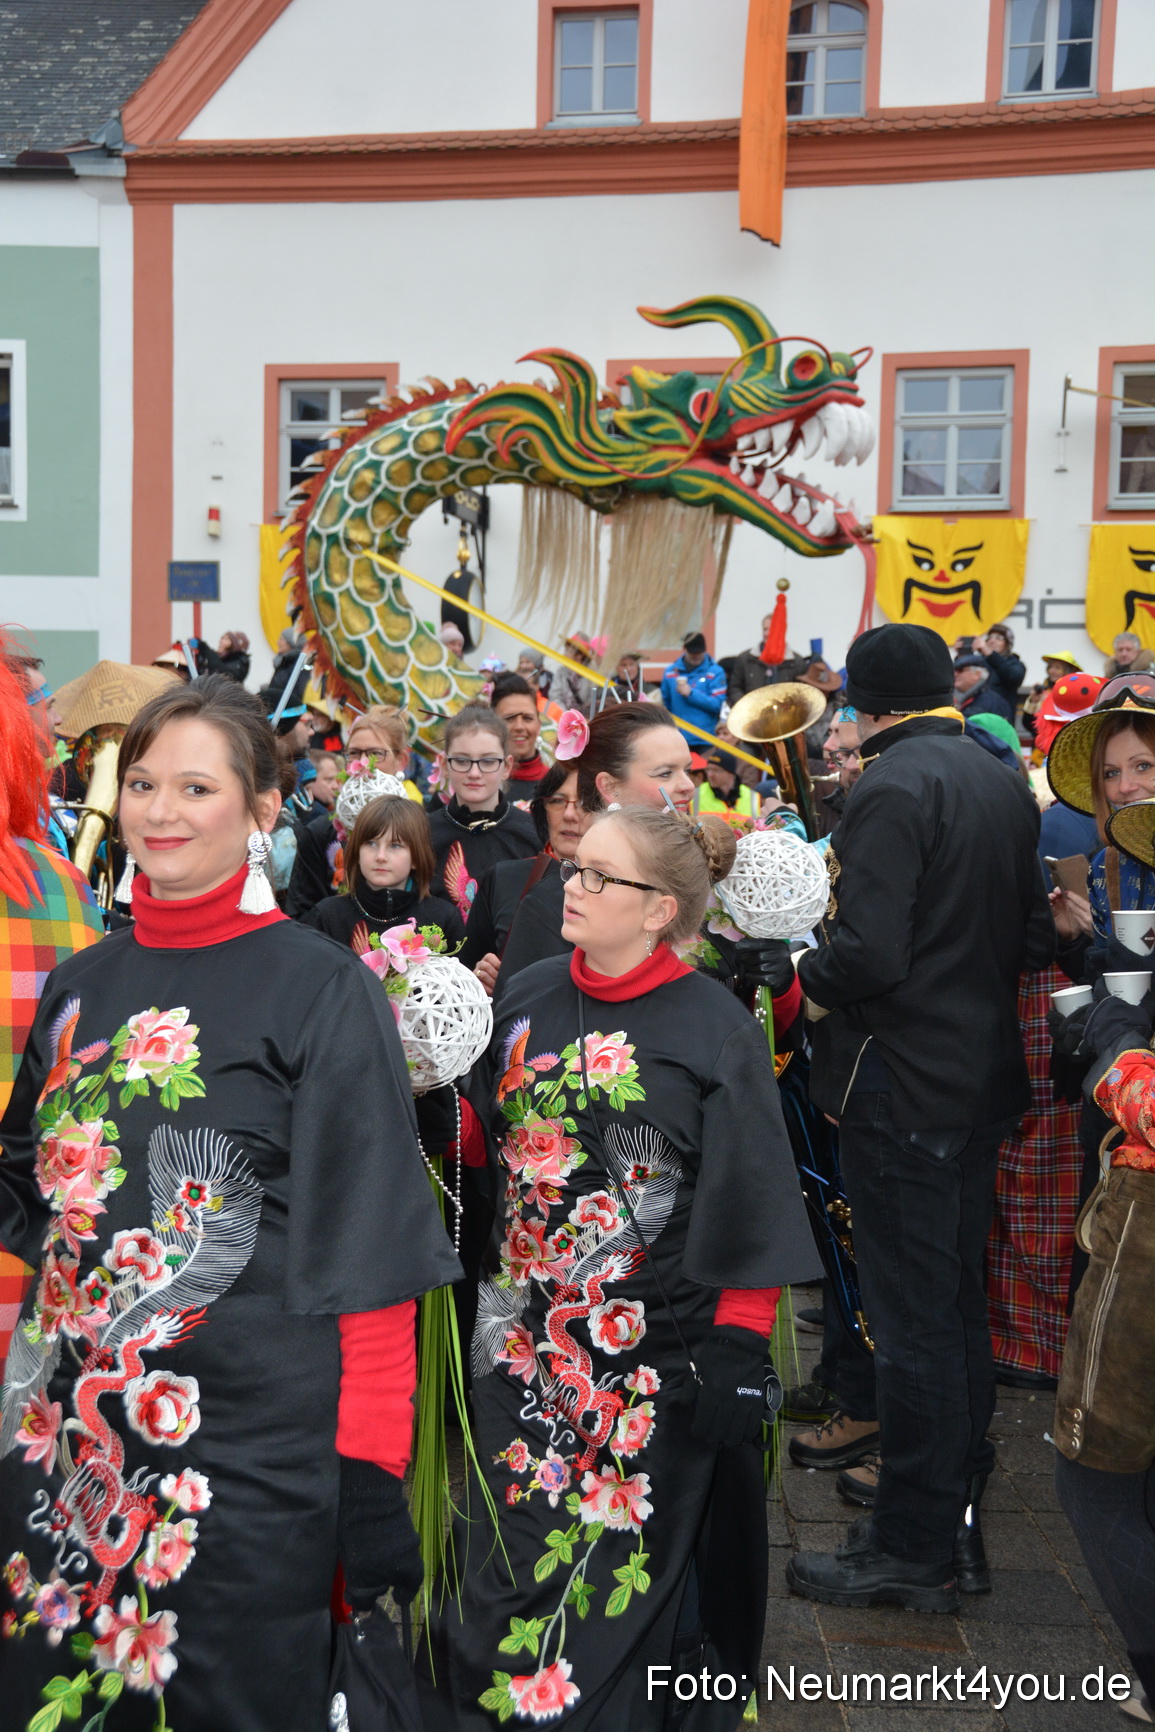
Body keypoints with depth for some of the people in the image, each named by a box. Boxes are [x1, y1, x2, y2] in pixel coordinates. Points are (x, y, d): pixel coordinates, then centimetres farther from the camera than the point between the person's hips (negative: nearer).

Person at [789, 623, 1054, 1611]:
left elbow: (868, 953, -26)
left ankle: (915, 1550, 13)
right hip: (984, 1078, 9)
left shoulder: (891, 789, -17)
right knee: (956, 1304, 18)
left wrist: (810, 976, -7)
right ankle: (959, 1518, 31)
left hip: (901, 1084, -9)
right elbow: (1036, 940, 13)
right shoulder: (1006, 786, 9)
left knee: (912, 1316, 0)